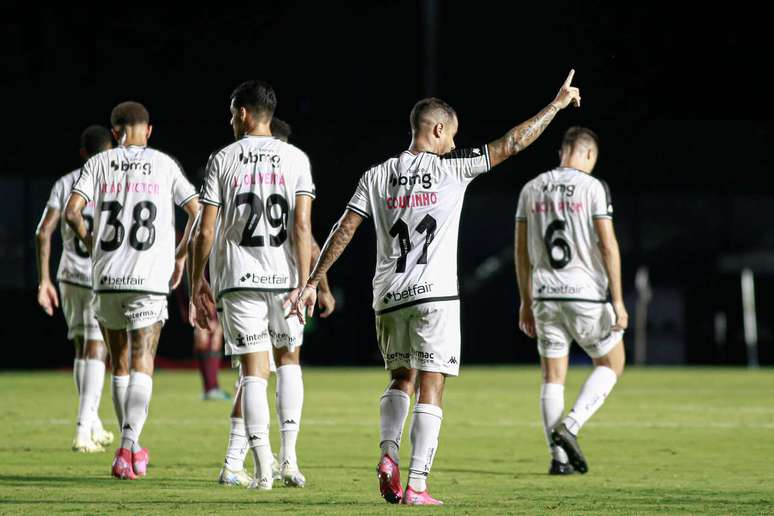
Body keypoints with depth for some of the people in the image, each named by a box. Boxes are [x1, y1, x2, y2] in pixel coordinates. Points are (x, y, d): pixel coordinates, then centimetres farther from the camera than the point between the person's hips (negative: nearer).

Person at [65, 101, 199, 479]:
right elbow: (198, 213, -1)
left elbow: (71, 212, -5)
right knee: (142, 364, -4)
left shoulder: (99, 164, 6)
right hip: (150, 278, -2)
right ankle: (129, 446, -20)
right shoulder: (164, 165, 4)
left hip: (107, 277, 2)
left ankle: (130, 446, 20)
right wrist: (180, 256, 11)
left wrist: (90, 241, 13)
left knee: (120, 364, 15)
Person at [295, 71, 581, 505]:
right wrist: (557, 105, 10)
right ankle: (416, 486, -9)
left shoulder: (378, 176, 7)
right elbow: (511, 144, 1)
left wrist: (313, 283, 7)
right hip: (435, 295, -4)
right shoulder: (451, 167, -2)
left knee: (402, 379, 20)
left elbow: (344, 230, 3)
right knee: (430, 389, -3)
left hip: (389, 297, 4)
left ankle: (389, 454, -4)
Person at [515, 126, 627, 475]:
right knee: (611, 364, 12)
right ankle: (570, 426, -6)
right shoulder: (592, 187, -6)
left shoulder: (531, 189, 8)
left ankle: (558, 458, 4)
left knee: (552, 377, 9)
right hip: (586, 293, -4)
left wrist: (525, 301, 16)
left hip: (545, 295, 4)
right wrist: (618, 301, -9)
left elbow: (521, 250, 9)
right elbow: (608, 245, -11)